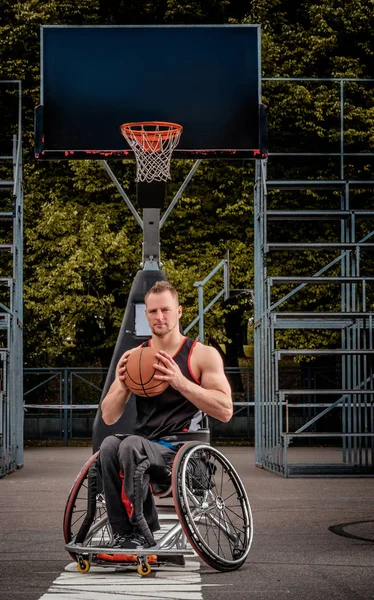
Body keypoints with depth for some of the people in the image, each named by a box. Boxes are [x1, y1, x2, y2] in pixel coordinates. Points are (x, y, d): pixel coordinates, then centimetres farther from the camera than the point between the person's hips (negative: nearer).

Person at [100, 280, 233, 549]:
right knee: (110, 445, -31)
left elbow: (225, 411, -8)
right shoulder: (133, 357, 15)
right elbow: (109, 417, 13)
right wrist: (122, 385, -9)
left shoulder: (203, 355, 3)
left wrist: (180, 382, -19)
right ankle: (123, 534, -30)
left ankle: (144, 532, -25)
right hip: (144, 446, 4)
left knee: (131, 445, -34)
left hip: (182, 451, -4)